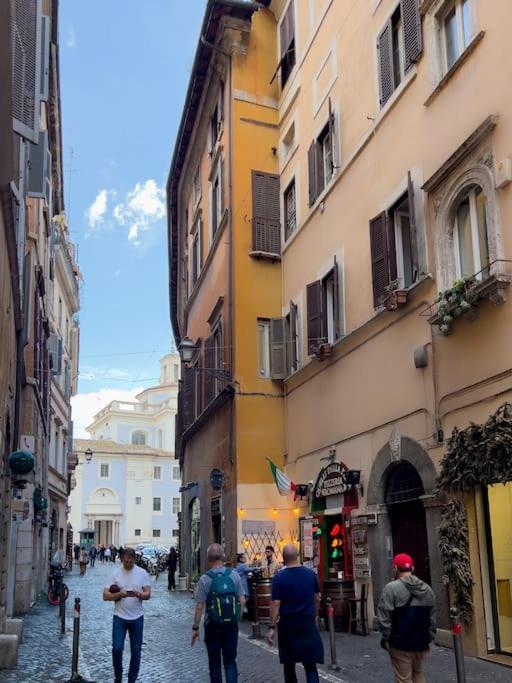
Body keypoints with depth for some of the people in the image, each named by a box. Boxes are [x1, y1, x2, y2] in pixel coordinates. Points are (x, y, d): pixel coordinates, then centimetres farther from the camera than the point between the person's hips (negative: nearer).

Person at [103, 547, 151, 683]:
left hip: (137, 617, 1)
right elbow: (105, 596, -5)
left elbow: (148, 594, -3)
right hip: (120, 617, -1)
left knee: (136, 651, 6)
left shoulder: (142, 573, -2)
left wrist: (139, 594, -25)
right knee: (117, 648, -6)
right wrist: (119, 594, -23)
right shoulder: (115, 573, -3)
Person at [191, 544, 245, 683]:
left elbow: (199, 607, -12)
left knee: (215, 662, 13)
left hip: (213, 626, -2)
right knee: (230, 661, 13)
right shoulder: (234, 575, -5)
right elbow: (242, 601, 0)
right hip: (232, 625, 2)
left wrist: (195, 628, -2)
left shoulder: (205, 579, -12)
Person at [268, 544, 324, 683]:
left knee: (288, 663, 16)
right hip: (308, 623, 1)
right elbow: (317, 598, 8)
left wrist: (271, 627, -7)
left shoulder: (279, 577, -9)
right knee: (310, 665, 0)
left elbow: (275, 604, -12)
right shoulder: (311, 573, -1)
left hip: (287, 624, -1)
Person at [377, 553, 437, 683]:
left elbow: (384, 617, -15)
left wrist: (387, 638, -4)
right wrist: (429, 639, 17)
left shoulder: (391, 588, -13)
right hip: (421, 643, 6)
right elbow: (432, 618, 11)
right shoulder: (427, 588, 7)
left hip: (400, 643, -6)